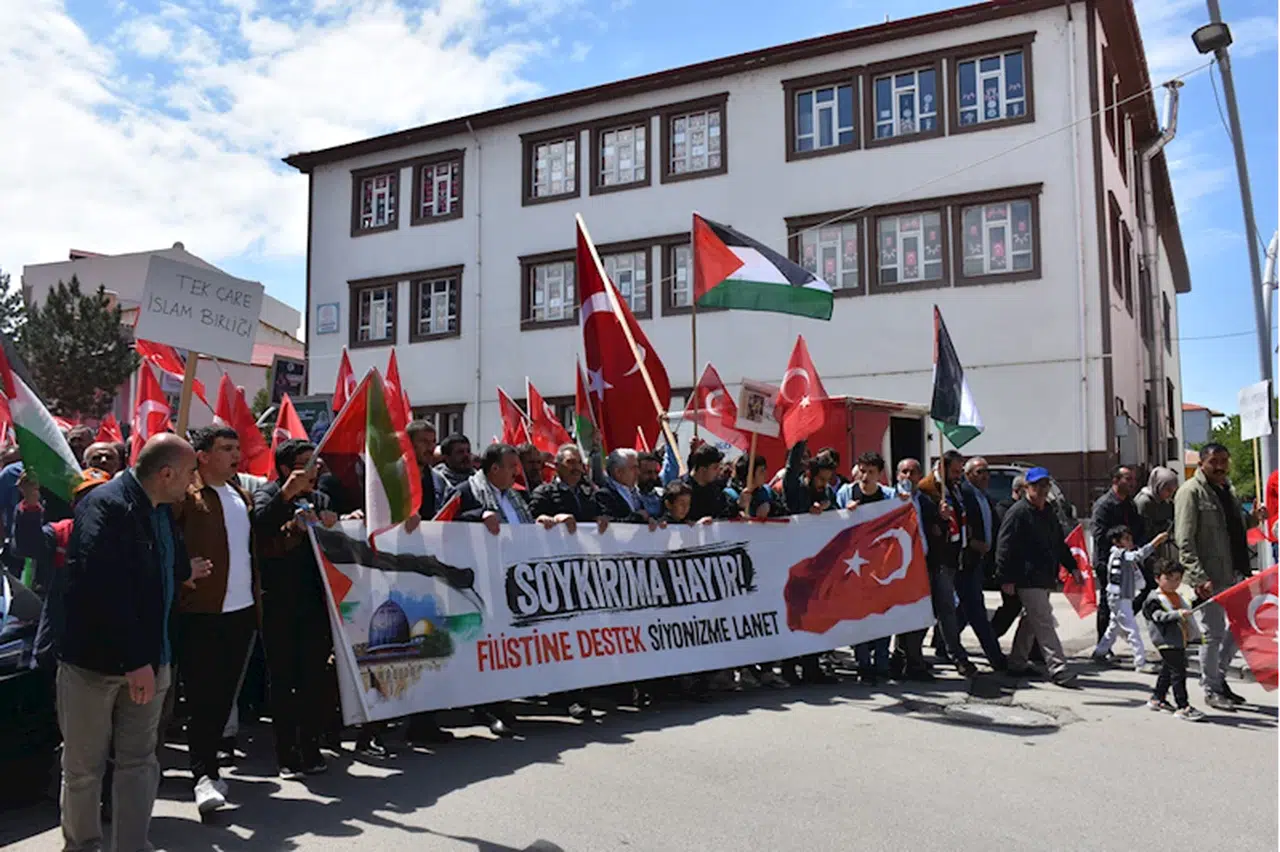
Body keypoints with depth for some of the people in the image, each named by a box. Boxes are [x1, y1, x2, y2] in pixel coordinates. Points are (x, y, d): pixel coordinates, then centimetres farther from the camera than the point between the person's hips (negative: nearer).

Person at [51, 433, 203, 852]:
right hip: (96, 657, -7)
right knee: (84, 766, 11)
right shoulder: (106, 505, -20)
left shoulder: (160, 510, 7)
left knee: (139, 760, 9)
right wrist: (134, 661, -28)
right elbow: (104, 589, -27)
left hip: (146, 658, 7)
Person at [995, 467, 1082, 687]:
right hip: (1028, 579, -9)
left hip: (1044, 578, 9)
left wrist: (1072, 567, 19)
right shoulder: (1018, 512, -11)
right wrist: (1006, 578, -18)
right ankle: (1058, 668, -9)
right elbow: (1004, 547, -15)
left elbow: (1060, 544, 27)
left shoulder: (1048, 512, 17)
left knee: (1031, 621, 15)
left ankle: (1017, 664, 26)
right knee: (1044, 622, -10)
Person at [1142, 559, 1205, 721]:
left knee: (1168, 670, 18)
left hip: (1180, 641, 9)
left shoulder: (1177, 596, 16)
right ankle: (1183, 707, -10)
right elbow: (1160, 616, -24)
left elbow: (1187, 615, 28)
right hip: (1168, 641, -9)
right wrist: (1177, 614, -37)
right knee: (1178, 672, -11)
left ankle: (1158, 699, 32)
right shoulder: (1154, 599, -11)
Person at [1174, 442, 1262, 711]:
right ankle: (1211, 689, 14)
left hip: (1234, 575, 8)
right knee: (1213, 633, 0)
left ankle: (1219, 677, 31)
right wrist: (1199, 578, -23)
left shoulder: (1226, 489, 16)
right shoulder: (1191, 492, -11)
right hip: (1210, 578, -8)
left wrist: (1253, 518, 3)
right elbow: (1184, 541, -17)